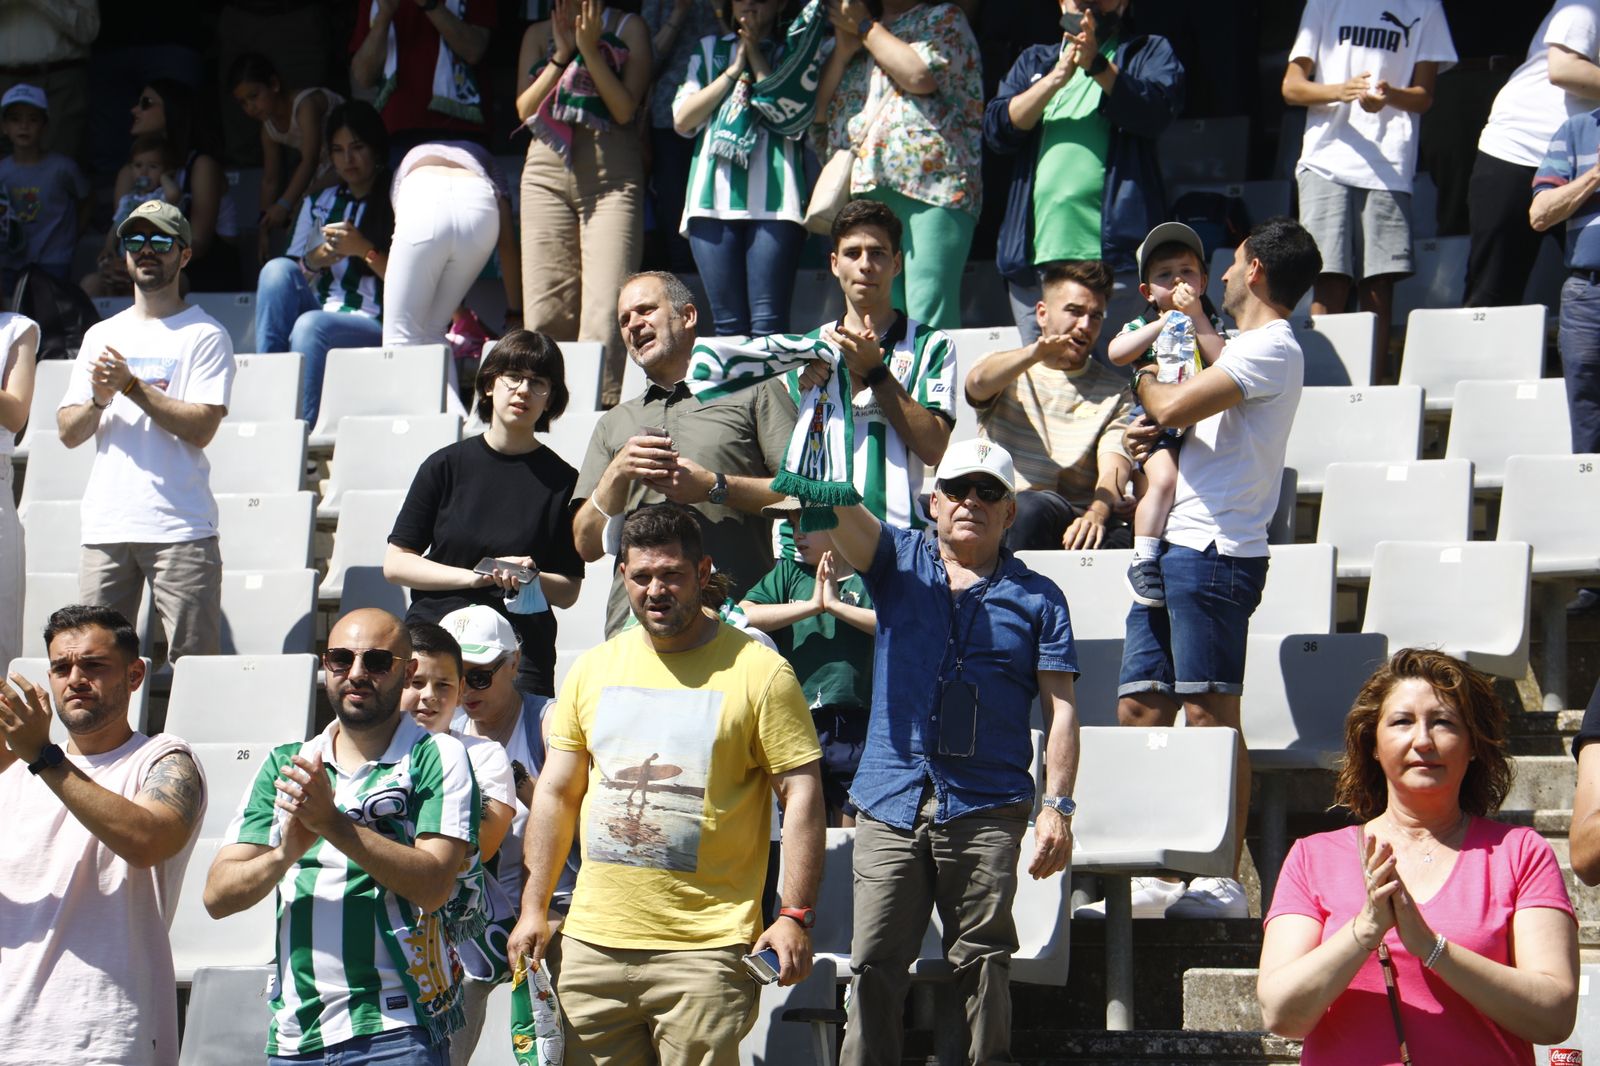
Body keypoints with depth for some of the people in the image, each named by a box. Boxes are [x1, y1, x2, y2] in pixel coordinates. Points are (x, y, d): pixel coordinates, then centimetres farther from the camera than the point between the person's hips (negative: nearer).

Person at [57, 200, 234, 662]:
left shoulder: (205, 335, 2)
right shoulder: (100, 335, 18)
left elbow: (202, 427, -9)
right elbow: (68, 432, 14)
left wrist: (132, 385, -12)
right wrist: (99, 400, -6)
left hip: (180, 527, -5)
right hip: (105, 525, 5)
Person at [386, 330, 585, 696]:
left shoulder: (561, 480, 5)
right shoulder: (446, 465, 7)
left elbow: (568, 591, 9)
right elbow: (395, 563, 4)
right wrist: (473, 576, -7)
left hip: (521, 654, -1)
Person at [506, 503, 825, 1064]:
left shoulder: (758, 671, -3)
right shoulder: (593, 669, 12)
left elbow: (802, 794, -4)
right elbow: (557, 793, 16)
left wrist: (795, 916, -11)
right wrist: (533, 909, 10)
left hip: (705, 949, -4)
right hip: (592, 943, 4)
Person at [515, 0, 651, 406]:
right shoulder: (538, 34, 18)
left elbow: (625, 108, -3)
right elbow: (524, 108, 6)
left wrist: (590, 49, -9)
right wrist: (561, 54, -2)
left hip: (612, 175, -3)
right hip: (546, 171, 3)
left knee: (606, 310, -15)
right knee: (546, 311, -4)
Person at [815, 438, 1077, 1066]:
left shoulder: (1036, 597, 10)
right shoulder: (898, 561, 13)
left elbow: (1060, 708, 5)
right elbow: (836, 508, -5)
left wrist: (1057, 807, -5)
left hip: (986, 810, -1)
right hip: (890, 803, 1)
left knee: (980, 963, -1)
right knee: (875, 966, -2)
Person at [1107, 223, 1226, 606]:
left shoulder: (1211, 325, 16)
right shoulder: (1142, 326, 14)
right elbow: (1116, 353, -8)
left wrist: (1196, 316, -5)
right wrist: (1165, 320, -4)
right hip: (1156, 429, -2)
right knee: (1164, 478, -28)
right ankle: (1143, 561, -23)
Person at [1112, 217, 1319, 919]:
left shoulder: (1271, 348, -8)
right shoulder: (1246, 348, 25)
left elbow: (1177, 407, -18)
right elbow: (1188, 425, 31)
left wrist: (1147, 384, 4)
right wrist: (1151, 435, 8)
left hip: (1212, 553, -10)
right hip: (1174, 554, 10)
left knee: (1209, 713, -9)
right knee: (1139, 707, 6)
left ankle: (1221, 882, -6)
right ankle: (1148, 878, 7)